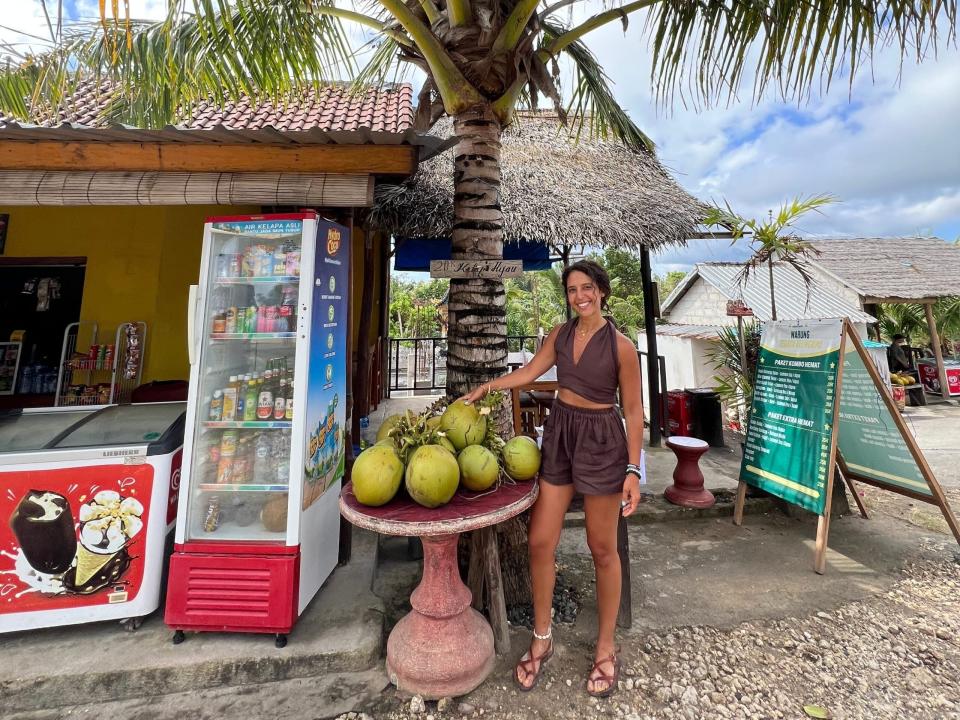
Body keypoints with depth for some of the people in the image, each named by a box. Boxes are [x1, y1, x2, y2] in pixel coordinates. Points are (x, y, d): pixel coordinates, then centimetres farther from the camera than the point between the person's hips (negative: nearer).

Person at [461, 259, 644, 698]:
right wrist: (486, 386, 1)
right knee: (540, 542, 6)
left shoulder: (621, 346, -10)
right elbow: (529, 373, 10)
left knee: (602, 550, 11)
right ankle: (542, 639, 30)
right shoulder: (560, 334, 4)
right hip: (558, 435, 4)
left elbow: (633, 410, -7)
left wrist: (633, 470, -8)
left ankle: (606, 647, 35)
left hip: (601, 442, -4)